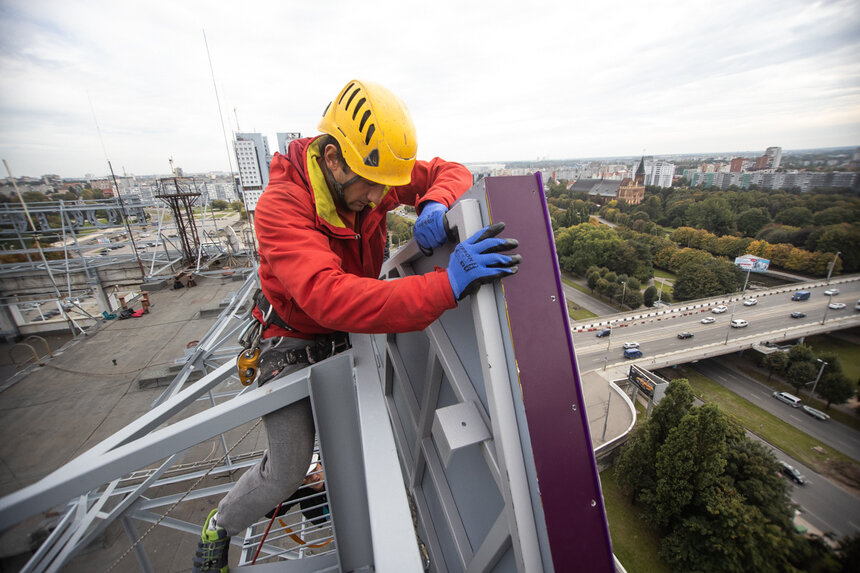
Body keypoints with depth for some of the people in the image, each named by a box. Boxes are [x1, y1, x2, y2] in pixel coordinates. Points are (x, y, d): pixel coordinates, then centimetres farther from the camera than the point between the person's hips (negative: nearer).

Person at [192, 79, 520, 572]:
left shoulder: (371, 174, -13)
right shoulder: (281, 207, -31)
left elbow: (452, 172, -7)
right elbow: (329, 296, -47)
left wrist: (435, 204, -32)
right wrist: (446, 286, -54)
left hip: (353, 328, 5)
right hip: (297, 341, -5)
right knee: (286, 473, 1)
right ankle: (219, 529, 37)